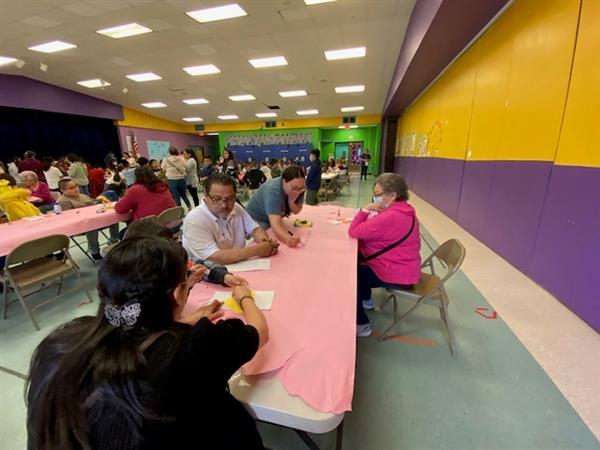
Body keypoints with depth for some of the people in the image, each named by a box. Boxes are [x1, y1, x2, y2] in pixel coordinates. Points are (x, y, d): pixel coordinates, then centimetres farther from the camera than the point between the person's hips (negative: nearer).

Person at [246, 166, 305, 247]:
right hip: (257, 219, -6)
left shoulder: (298, 189, -18)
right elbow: (275, 224, -45)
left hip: (276, 218, 6)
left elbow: (296, 211, -8)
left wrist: (291, 202, -30)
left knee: (294, 238, -11)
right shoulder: (273, 191, -35)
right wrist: (288, 239, -64)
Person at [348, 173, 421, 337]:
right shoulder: (402, 209, 5)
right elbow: (370, 230, 11)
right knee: (357, 261, 20)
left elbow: (354, 232, -26)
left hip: (397, 275, -10)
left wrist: (365, 209, -18)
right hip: (402, 267, 10)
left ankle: (361, 324, 13)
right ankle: (366, 300, 37)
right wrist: (369, 213, -6)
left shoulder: (392, 217, -30)